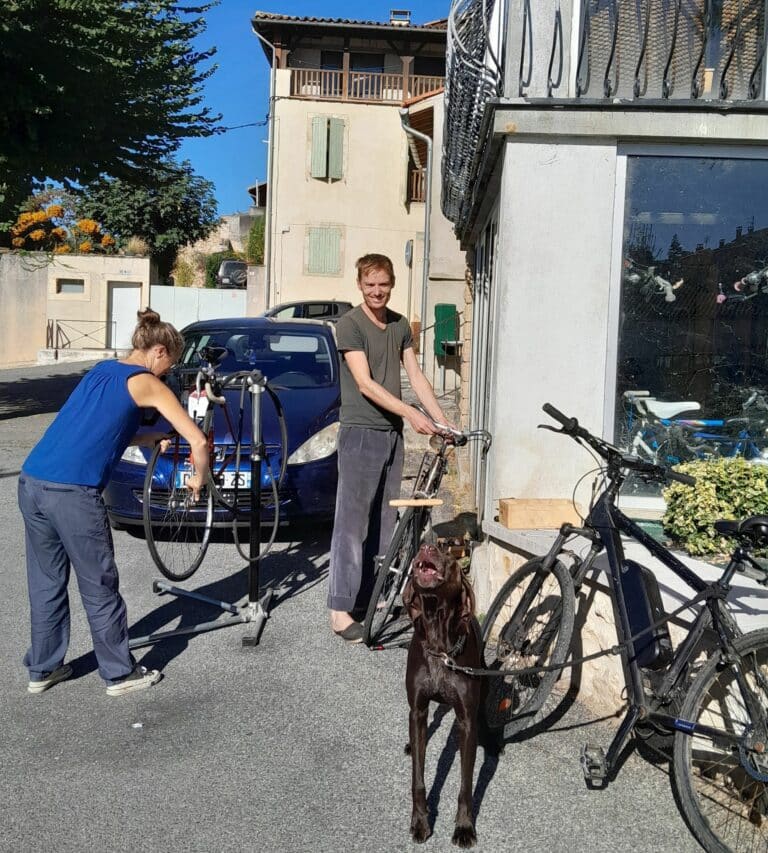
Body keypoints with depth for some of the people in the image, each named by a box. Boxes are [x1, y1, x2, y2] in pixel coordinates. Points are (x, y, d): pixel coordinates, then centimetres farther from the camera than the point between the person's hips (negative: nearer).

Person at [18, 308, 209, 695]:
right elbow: (198, 440, -2)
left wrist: (148, 439, 32)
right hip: (72, 493, -7)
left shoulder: (101, 370, 21)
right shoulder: (146, 383, 0)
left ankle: (42, 669, 32)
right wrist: (199, 478, 15)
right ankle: (120, 674, 22)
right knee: (99, 587, 8)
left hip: (31, 483, 7)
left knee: (46, 583, 19)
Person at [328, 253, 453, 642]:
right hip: (360, 431, -7)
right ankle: (341, 609, -3)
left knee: (383, 520, 12)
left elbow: (415, 376, 12)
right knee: (352, 522, -7)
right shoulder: (350, 324, -9)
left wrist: (441, 419, 3)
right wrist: (411, 414, -24)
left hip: (392, 432, 7)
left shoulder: (400, 325, 12)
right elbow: (365, 384, -17)